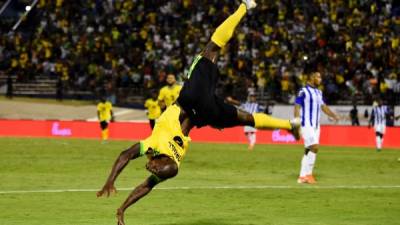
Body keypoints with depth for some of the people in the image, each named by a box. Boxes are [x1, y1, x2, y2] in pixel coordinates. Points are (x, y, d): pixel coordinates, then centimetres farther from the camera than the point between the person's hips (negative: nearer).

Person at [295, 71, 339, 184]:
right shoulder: (303, 91, -9)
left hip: (316, 126, 8)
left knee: (309, 151, 7)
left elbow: (323, 106, 18)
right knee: (314, 148, -15)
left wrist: (334, 115, 2)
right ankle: (308, 174, -9)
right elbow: (297, 107, -10)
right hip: (307, 125, -8)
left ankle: (303, 176, 10)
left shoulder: (319, 92, 15)